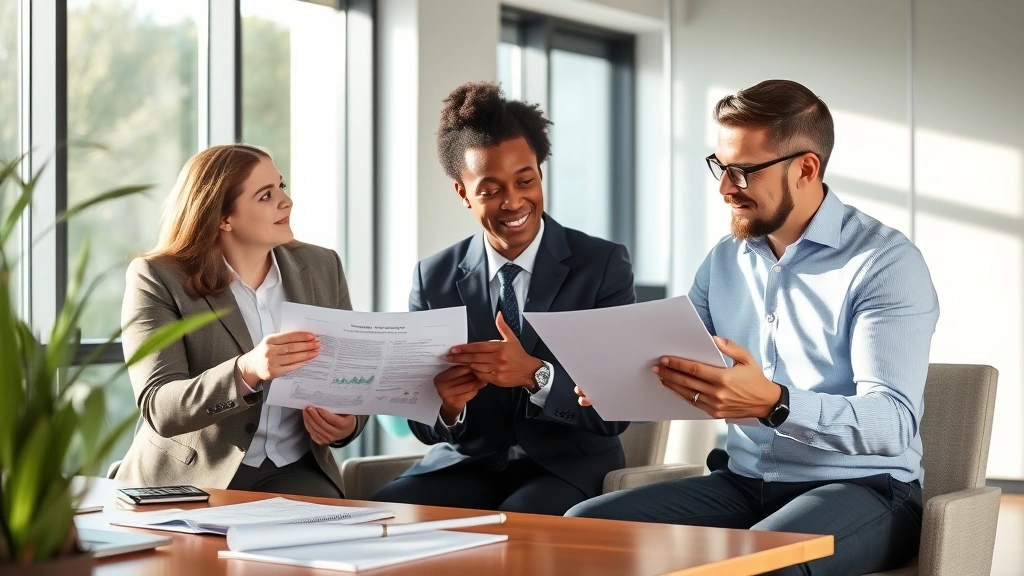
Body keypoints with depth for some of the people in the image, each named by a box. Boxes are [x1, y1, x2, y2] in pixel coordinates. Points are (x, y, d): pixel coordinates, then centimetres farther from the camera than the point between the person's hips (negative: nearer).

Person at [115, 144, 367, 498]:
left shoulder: (322, 268, 7)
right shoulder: (158, 279, -7)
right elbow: (158, 406, -17)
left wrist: (348, 423, -13)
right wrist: (246, 373, -35)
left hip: (293, 472, 3)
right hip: (189, 480, -3)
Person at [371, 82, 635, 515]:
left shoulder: (604, 265, -4)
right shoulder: (434, 279, 4)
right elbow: (422, 426, 5)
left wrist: (534, 374, -29)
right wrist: (445, 407, -20)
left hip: (568, 468, -3)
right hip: (467, 463, 3)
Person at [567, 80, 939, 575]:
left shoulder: (885, 261, -10)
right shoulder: (724, 260, 12)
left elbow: (893, 422, -20)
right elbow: (675, 375, 14)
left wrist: (773, 404, -36)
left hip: (860, 487, -6)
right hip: (743, 483, 6)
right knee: (584, 525, -13)